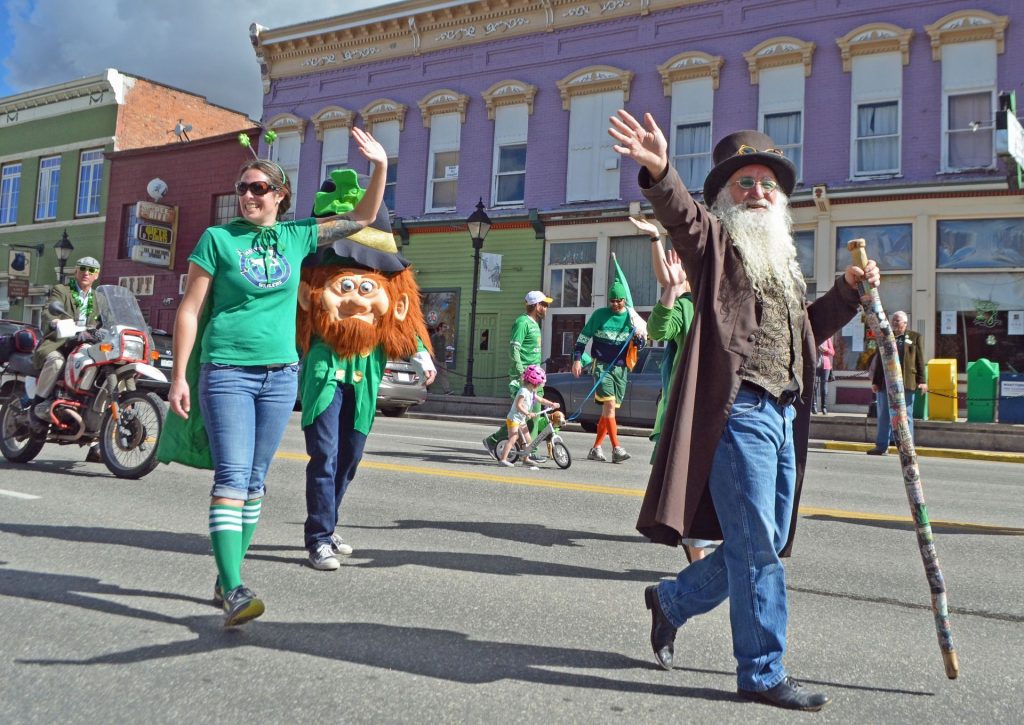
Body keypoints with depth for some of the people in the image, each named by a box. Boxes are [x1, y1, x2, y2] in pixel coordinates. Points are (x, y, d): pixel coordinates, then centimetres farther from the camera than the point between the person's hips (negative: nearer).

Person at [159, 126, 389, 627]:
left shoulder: (297, 236, 9)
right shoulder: (218, 238, 1)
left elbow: (363, 218, 15)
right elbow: (189, 310, 0)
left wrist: (380, 166, 1)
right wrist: (179, 376, -5)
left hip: (281, 372, 4)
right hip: (226, 370, -4)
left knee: (255, 479, 8)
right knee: (231, 476, -13)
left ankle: (227, 579, 19)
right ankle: (233, 591, -16)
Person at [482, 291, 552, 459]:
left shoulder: (534, 323, 19)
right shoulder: (522, 322, -11)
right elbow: (514, 349, -18)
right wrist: (521, 374, -24)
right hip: (522, 377, -10)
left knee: (534, 415, 6)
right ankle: (492, 441, 1)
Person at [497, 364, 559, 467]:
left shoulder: (532, 392, 10)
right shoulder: (523, 391, -21)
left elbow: (540, 400, 20)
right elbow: (518, 406, -29)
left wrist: (551, 404, 10)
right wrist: (528, 414, -37)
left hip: (522, 420, 10)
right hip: (514, 418, -10)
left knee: (528, 440, 13)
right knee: (512, 439, -19)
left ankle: (526, 458, 25)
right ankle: (503, 459, -21)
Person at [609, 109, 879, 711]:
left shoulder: (785, 262, 25)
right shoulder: (715, 241, 4)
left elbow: (807, 331, 34)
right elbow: (680, 212, -18)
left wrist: (848, 290, 21)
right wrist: (659, 171, -38)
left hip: (786, 418, 8)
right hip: (739, 410, -8)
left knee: (764, 546, 13)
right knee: (755, 546, -4)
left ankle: (672, 600, 32)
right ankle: (763, 673, 10)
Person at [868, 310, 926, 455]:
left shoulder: (914, 337, 8)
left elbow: (920, 360, 4)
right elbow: (879, 360, 13)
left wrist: (922, 381, -4)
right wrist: (875, 381, 7)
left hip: (906, 383, -3)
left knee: (906, 416, 3)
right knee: (884, 416, 5)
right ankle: (882, 446, 10)